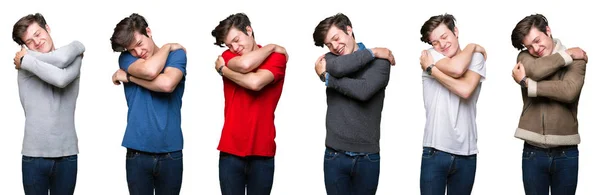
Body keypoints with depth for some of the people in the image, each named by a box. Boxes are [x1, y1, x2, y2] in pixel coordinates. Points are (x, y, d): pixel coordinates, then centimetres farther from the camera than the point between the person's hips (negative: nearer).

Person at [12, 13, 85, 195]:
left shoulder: (75, 57, 6)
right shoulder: (24, 60, 1)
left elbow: (62, 78, -17)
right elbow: (61, 58, -17)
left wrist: (27, 60, -8)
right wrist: (76, 46, 3)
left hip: (67, 155, 1)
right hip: (34, 155, -1)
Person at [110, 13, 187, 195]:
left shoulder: (176, 54, 0)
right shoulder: (126, 58, 3)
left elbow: (167, 84, -20)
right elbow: (149, 70, -19)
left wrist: (128, 77, -11)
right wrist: (167, 47, -2)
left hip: (170, 153, 0)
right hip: (137, 153, 1)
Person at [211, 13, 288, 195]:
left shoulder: (276, 57, 0)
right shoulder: (228, 56, 8)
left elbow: (255, 82, -19)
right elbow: (244, 64, -16)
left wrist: (223, 70, -6)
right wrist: (270, 47, -3)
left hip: (262, 152, -2)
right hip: (230, 150, 2)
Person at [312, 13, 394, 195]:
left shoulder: (380, 61, 0)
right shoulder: (329, 59, 9)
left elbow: (363, 90, -17)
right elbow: (338, 67, -15)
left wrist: (326, 77, -8)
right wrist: (371, 52, -8)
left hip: (367, 157, -2)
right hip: (335, 156, 2)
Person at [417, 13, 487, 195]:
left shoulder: (476, 57, 5)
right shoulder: (429, 55, 3)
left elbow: (465, 90, -15)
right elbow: (456, 69, -19)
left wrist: (431, 69, -9)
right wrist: (471, 46, -1)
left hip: (466, 154, 1)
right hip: (434, 152, -1)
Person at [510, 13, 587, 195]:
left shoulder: (576, 60, 1)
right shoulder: (525, 57, 7)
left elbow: (569, 91, -18)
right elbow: (536, 70, -16)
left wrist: (526, 83, -13)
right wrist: (566, 55, -7)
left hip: (566, 153, -1)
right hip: (533, 152, 1)